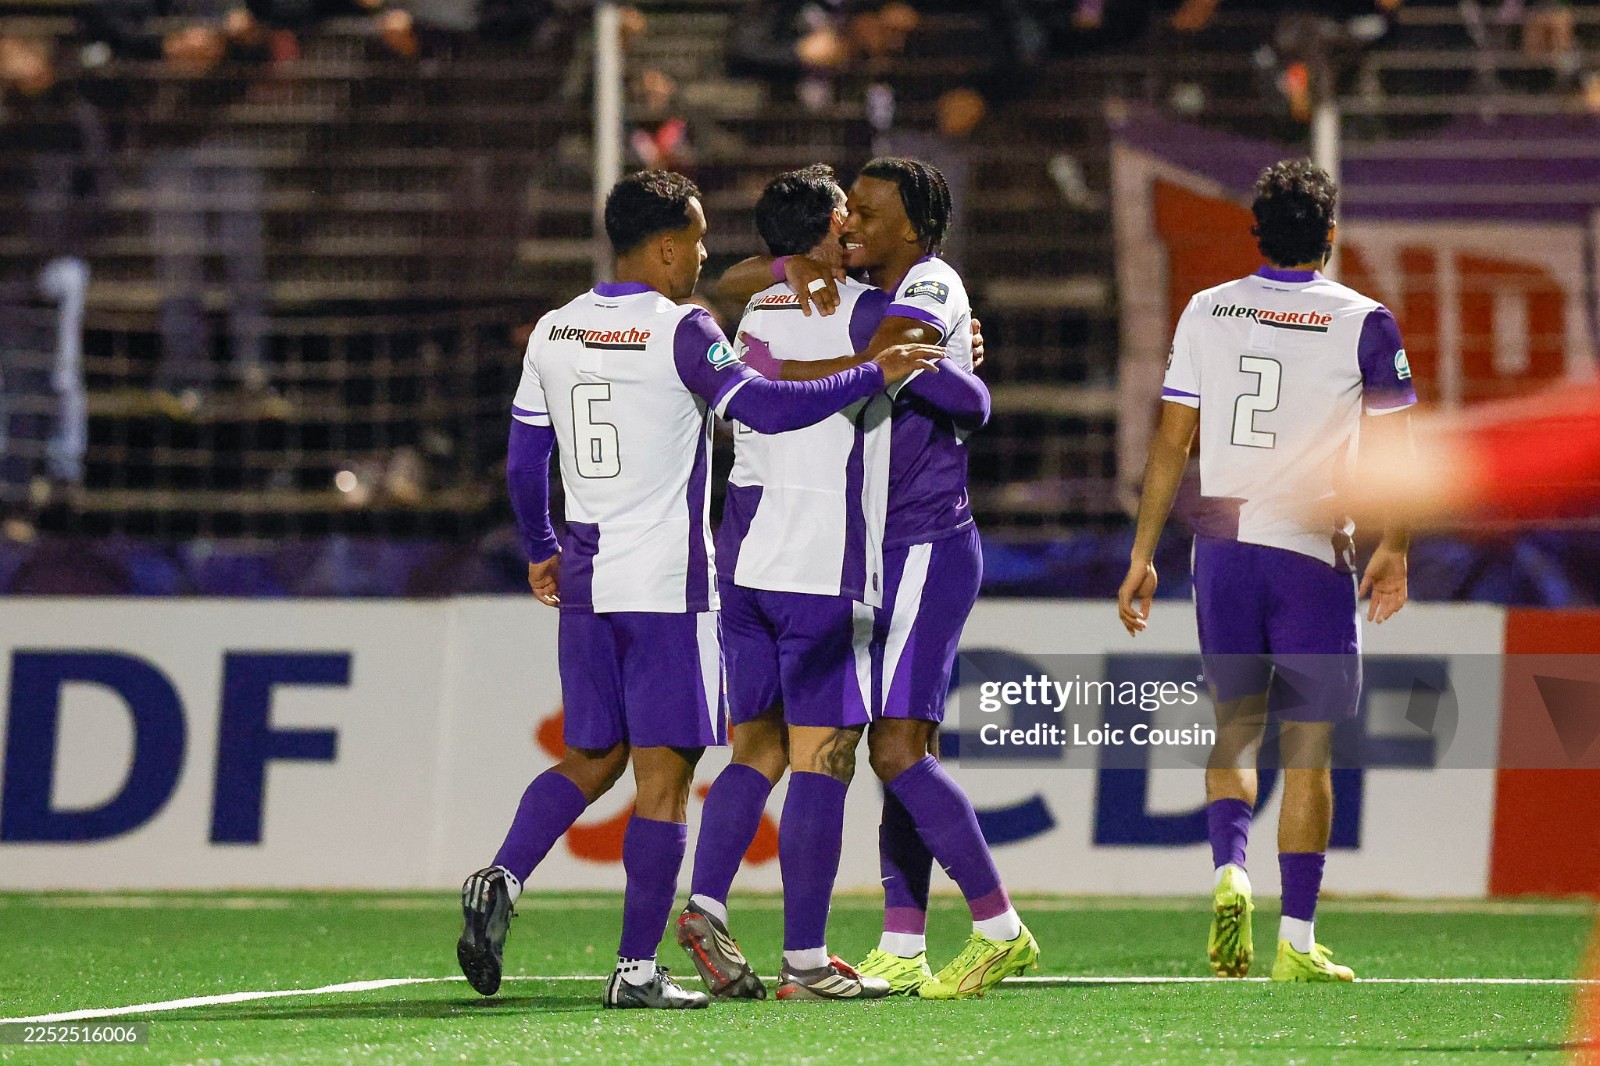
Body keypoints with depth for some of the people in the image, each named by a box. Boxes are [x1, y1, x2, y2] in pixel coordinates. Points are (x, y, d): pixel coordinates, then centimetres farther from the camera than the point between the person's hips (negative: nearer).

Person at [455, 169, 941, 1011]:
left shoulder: (553, 333, 9)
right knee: (663, 775, -1)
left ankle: (502, 880, -6)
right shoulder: (680, 331, -11)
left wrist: (540, 551, 28)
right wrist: (875, 375, -18)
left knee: (592, 758, 17)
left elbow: (523, 461, 14)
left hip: (586, 586, 6)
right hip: (666, 587, -6)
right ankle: (636, 969, -3)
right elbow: (762, 407, -22)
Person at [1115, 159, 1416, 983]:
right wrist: (1392, 549, 15)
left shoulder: (1207, 311, 5)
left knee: (1232, 729, 15)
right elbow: (1394, 451, 0)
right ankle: (1297, 939, 1)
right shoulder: (1362, 323, -3)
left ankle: (1229, 870, -11)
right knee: (1306, 749, 3)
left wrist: (1142, 557, 10)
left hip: (1223, 543, 3)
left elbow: (1171, 443, 5)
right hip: (1312, 546, -2)